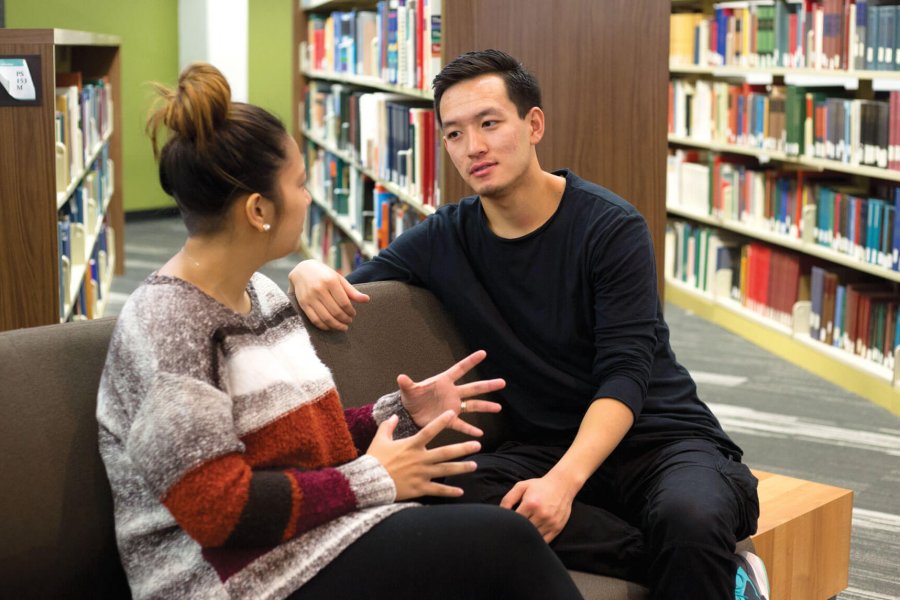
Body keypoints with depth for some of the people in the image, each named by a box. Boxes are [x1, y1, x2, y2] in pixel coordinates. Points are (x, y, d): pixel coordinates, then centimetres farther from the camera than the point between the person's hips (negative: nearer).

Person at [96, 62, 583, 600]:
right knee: (503, 544, -22)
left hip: (314, 536, 8)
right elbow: (213, 506, -20)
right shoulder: (166, 322, -14)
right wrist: (371, 480, -15)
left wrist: (402, 412, 5)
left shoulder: (263, 294, 13)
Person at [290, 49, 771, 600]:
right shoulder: (445, 241, 5)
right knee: (449, 498, -31)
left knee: (689, 518, -40)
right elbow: (346, 296, 10)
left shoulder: (611, 228, -7)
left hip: (660, 433, -4)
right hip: (544, 445, 5)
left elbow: (625, 376, -15)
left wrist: (565, 480, -31)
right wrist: (310, 275, -16)